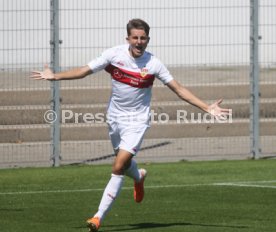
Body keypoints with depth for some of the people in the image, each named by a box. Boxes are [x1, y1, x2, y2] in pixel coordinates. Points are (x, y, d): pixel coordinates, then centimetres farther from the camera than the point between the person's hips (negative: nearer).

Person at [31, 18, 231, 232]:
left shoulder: (153, 64, -13)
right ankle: (139, 177, 56)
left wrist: (207, 108, -12)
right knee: (123, 162, 18)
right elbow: (84, 71, -1)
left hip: (137, 120, -4)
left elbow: (179, 89, -7)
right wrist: (55, 76, -8)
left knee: (119, 168, -15)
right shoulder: (114, 54, -9)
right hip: (115, 117, 4)